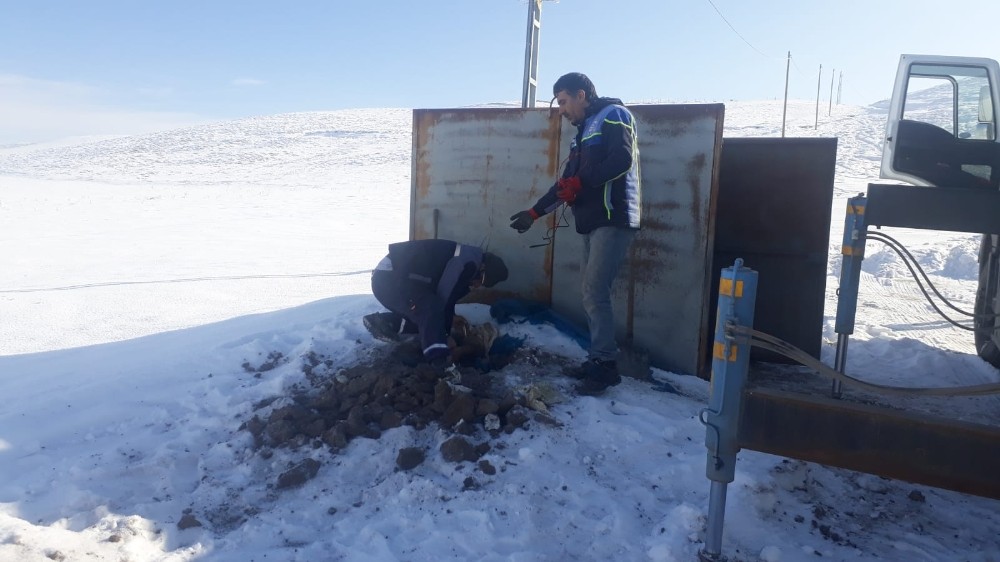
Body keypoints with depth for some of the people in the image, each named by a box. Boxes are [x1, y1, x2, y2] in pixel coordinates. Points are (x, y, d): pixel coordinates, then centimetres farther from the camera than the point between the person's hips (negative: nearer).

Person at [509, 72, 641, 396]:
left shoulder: (613, 115, -2)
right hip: (593, 223, 9)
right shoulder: (584, 131, 25)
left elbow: (622, 160, -19)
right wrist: (534, 213, 25)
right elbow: (566, 182, 27)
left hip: (613, 221, -9)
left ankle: (606, 365, -5)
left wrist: (580, 182, -19)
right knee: (592, 294, 7)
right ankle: (597, 359, 13)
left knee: (595, 294, -12)